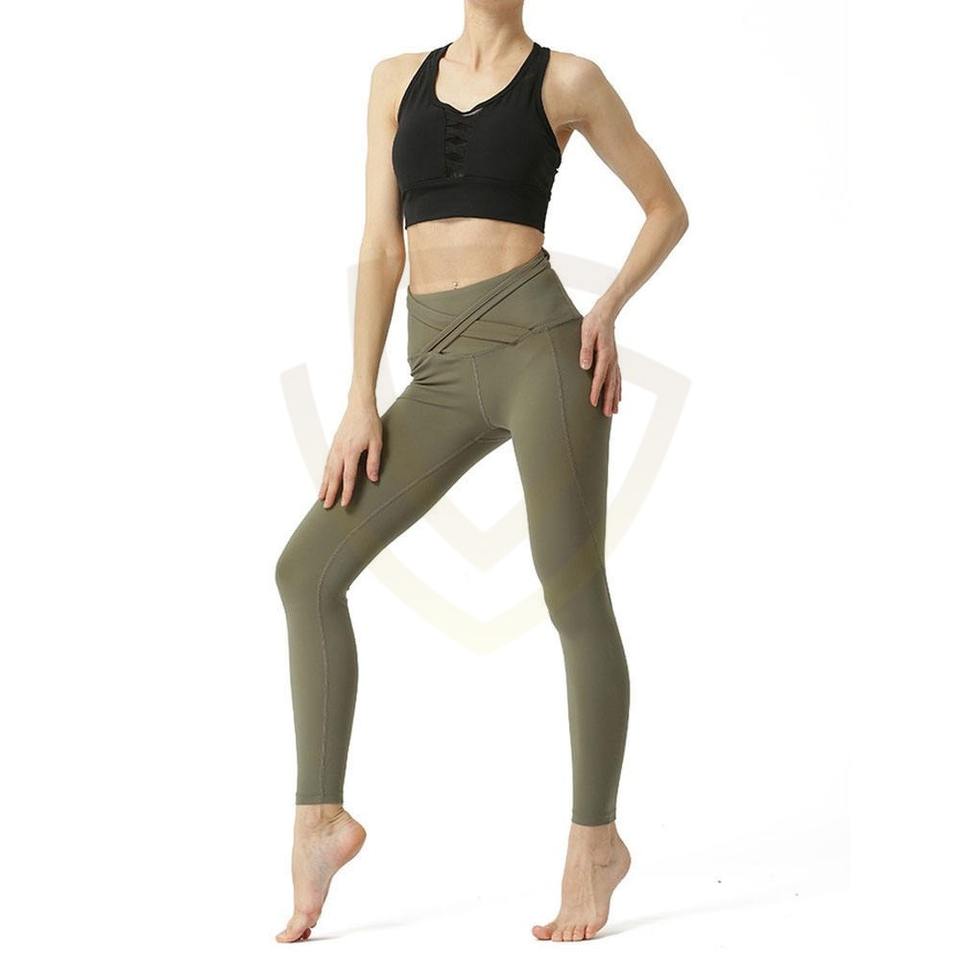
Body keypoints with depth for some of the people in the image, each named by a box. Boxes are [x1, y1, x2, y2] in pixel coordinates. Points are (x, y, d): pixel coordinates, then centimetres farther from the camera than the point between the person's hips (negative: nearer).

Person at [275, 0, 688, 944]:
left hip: (538, 347, -4)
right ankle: (320, 819, 6)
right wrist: (360, 400, 5)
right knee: (306, 567, -3)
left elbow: (668, 207, 12)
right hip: (442, 379, 5)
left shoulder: (568, 79, 5)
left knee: (573, 599, -1)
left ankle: (596, 839, 16)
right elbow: (381, 245, 11)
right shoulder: (397, 79, 16)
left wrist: (607, 311, -4)